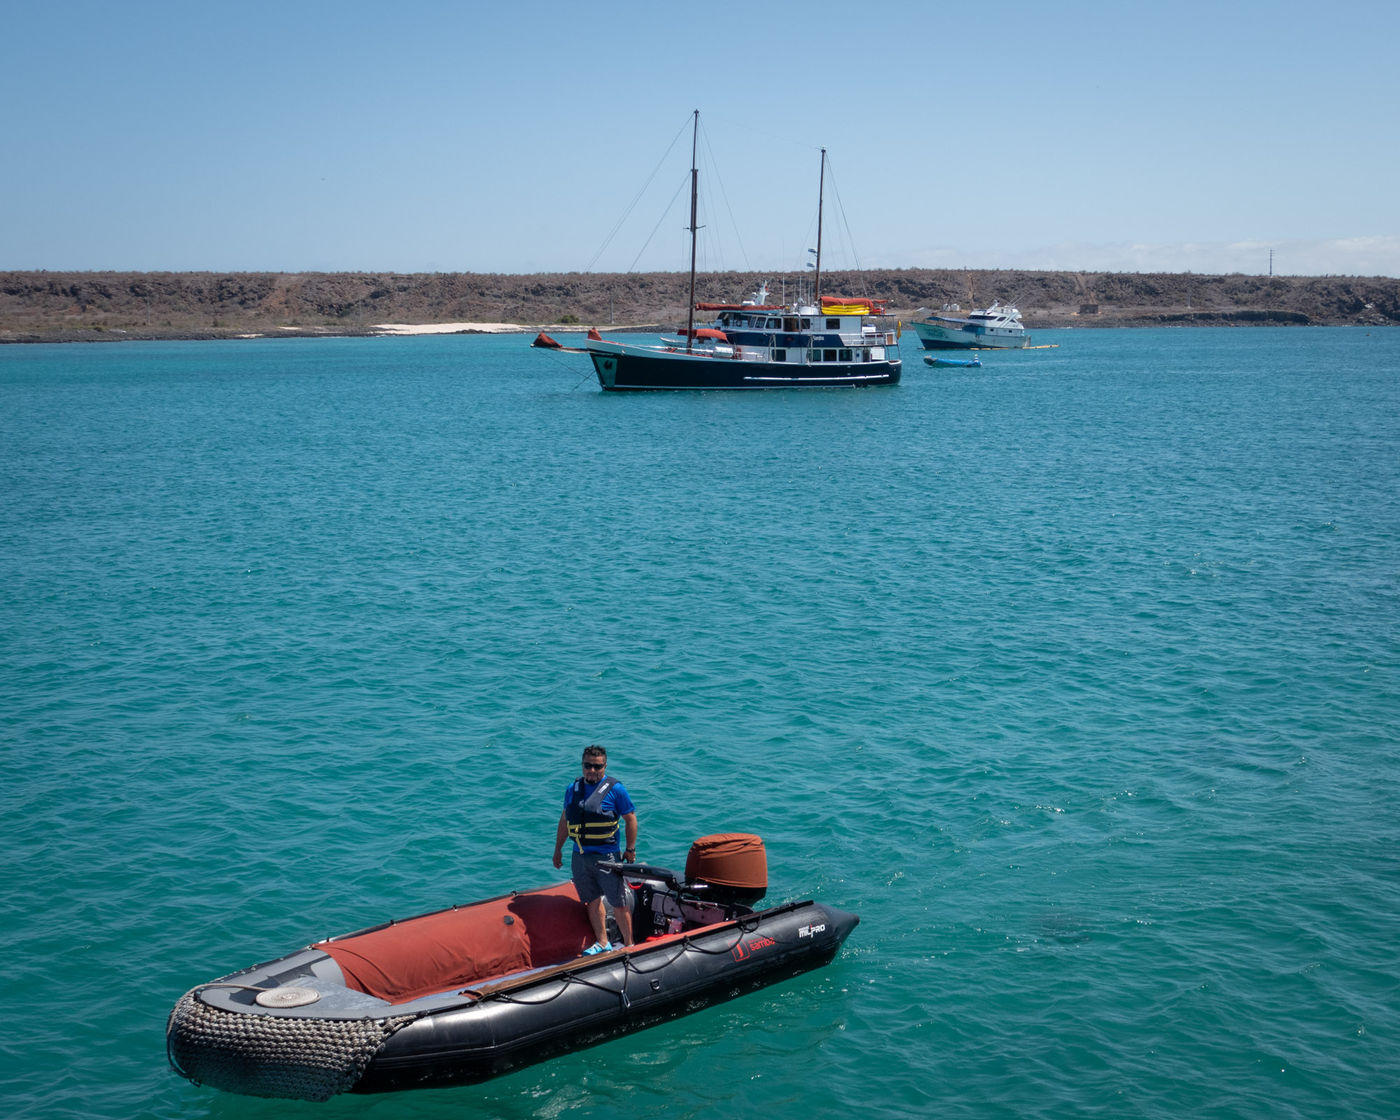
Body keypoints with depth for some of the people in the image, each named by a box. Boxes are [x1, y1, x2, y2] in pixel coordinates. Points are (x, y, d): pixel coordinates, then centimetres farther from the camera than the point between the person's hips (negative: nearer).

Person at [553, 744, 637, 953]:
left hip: (606, 856, -5)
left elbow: (630, 818, -2)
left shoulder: (615, 789, -5)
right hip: (580, 856, 5)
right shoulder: (573, 789, 9)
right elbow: (564, 819, 18)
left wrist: (630, 849, -3)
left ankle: (628, 945, 9)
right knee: (592, 901, 12)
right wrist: (558, 849, 20)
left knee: (618, 903, -1)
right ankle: (602, 943, 24)